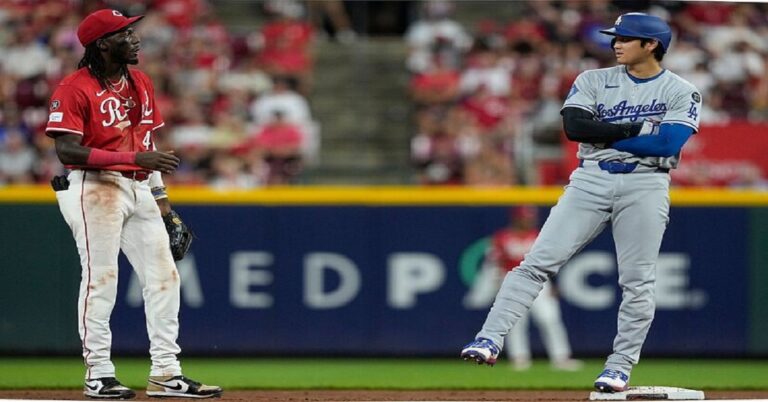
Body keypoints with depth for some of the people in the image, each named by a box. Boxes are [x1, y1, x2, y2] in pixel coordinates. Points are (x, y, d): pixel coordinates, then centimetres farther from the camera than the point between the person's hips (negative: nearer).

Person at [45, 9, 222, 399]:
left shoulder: (141, 84, 14)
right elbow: (67, 150, -19)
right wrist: (134, 157, -25)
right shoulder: (74, 89, -11)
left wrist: (163, 203, 17)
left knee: (163, 276, 4)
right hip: (93, 188, -8)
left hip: (139, 190, 8)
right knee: (101, 277, -7)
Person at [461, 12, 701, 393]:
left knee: (637, 283, -4)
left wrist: (603, 135, -8)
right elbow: (575, 126, -6)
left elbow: (669, 143, -13)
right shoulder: (594, 80, 10)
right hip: (590, 181, 1)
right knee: (539, 260, -10)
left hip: (645, 186, -1)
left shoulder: (682, 93, 3)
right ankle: (490, 339, -16)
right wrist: (641, 128, -10)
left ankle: (620, 368, 7)